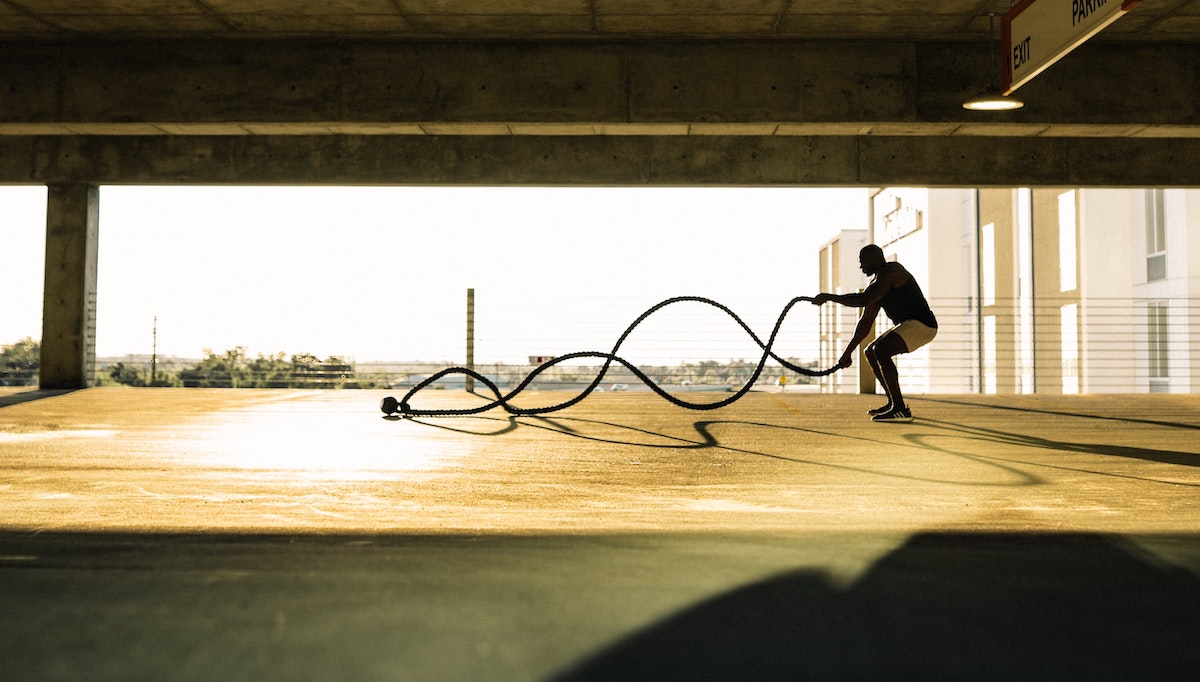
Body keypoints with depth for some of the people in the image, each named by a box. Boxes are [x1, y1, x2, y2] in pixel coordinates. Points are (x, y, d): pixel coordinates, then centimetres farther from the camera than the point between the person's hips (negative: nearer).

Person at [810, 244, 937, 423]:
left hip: (921, 324, -11)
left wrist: (828, 297, -22)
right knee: (871, 352, 18)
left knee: (880, 350, -26)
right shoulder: (877, 283, 16)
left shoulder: (890, 271, -15)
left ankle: (901, 409, -23)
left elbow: (863, 300, -28)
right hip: (909, 324, 11)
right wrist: (848, 352, 15)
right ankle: (893, 403, 21)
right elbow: (866, 322, 17)